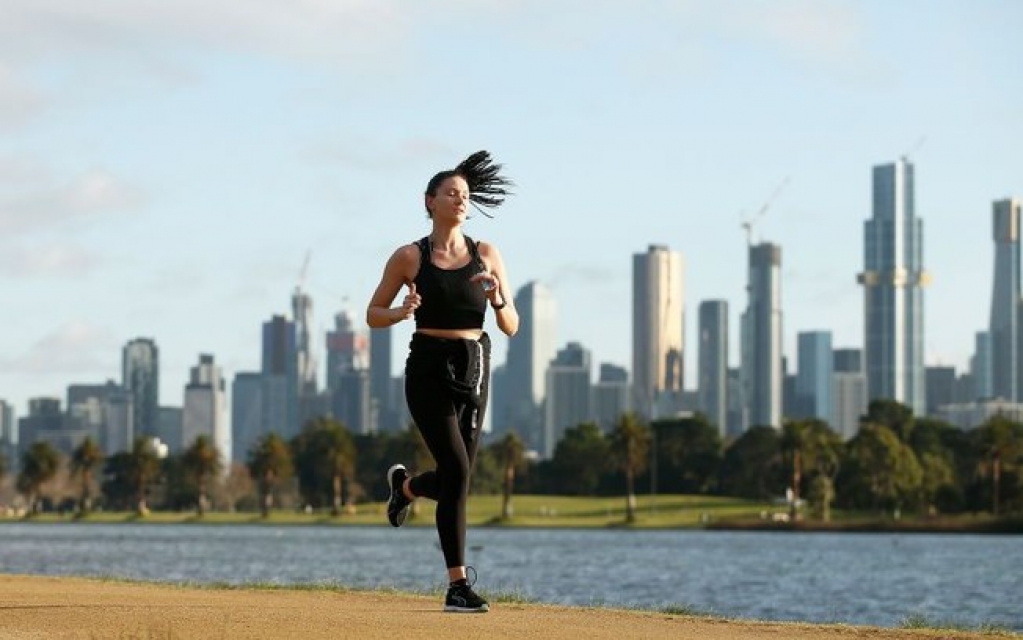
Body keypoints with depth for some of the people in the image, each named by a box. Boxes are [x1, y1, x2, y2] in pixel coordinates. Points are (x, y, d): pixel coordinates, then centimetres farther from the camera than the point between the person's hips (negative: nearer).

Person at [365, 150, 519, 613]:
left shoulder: (486, 255, 6)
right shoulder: (409, 257, 0)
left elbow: (511, 328, 6)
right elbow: (373, 314, 7)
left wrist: (497, 298, -15)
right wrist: (401, 312, -14)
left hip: (474, 371, 4)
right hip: (429, 370, -4)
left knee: (455, 480, 11)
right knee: (457, 471, -18)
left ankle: (405, 486, 48)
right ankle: (457, 585, -12)